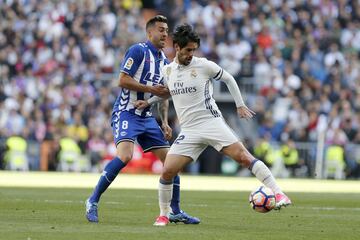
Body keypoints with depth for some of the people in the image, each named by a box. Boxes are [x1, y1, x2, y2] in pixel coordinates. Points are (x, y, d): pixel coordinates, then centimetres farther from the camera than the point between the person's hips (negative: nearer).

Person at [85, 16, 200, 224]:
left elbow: (163, 96, 23)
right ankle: (93, 201, -16)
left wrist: (165, 122, 11)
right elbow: (122, 80, -15)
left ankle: (175, 211, 12)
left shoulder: (165, 62, 16)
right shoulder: (138, 51, -8)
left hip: (147, 117, 8)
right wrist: (150, 89, -16)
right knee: (125, 155, -27)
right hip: (126, 113, -8)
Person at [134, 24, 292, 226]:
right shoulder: (168, 70, 9)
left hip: (212, 123, -3)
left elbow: (228, 79, 9)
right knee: (167, 172, -9)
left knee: (244, 157, -18)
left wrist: (240, 105, 7)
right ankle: (164, 214, 11)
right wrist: (148, 102, 19)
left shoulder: (204, 65, -5)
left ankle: (279, 194, -17)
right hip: (189, 131, 3)